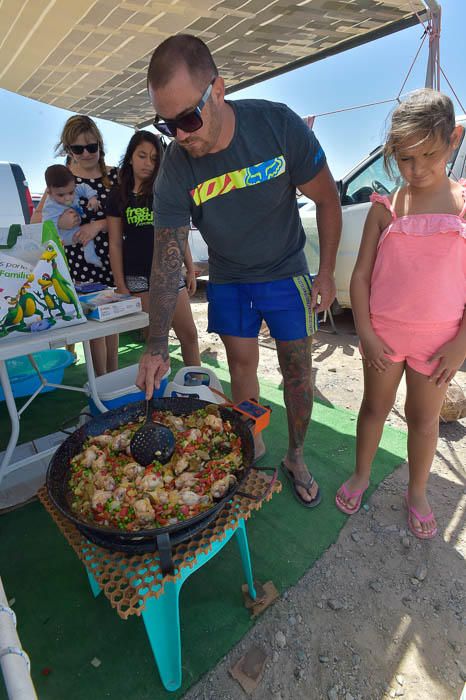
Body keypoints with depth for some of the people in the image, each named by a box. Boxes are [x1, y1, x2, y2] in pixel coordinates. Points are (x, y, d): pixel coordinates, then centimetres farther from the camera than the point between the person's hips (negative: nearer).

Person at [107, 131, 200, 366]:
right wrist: (120, 284, -3)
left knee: (189, 334, 1)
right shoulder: (119, 196, 5)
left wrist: (190, 269, 8)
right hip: (137, 276, -1)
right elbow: (115, 244, 3)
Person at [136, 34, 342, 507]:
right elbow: (166, 261, -18)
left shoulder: (279, 125, -20)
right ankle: (253, 443, 33)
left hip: (285, 273, -1)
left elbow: (327, 200, -8)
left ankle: (295, 458, 25)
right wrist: (156, 346, -24)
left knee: (297, 370, 4)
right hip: (227, 280, 1)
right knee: (241, 365, 9)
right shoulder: (174, 173, -17)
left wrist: (327, 272, -7)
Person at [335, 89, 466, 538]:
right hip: (383, 332, 1)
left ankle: (417, 494, 37)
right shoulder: (384, 208, -1)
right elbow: (360, 275, -2)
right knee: (375, 407, 15)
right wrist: (365, 333, -8)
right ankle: (360, 477, 38)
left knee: (424, 418, 14)